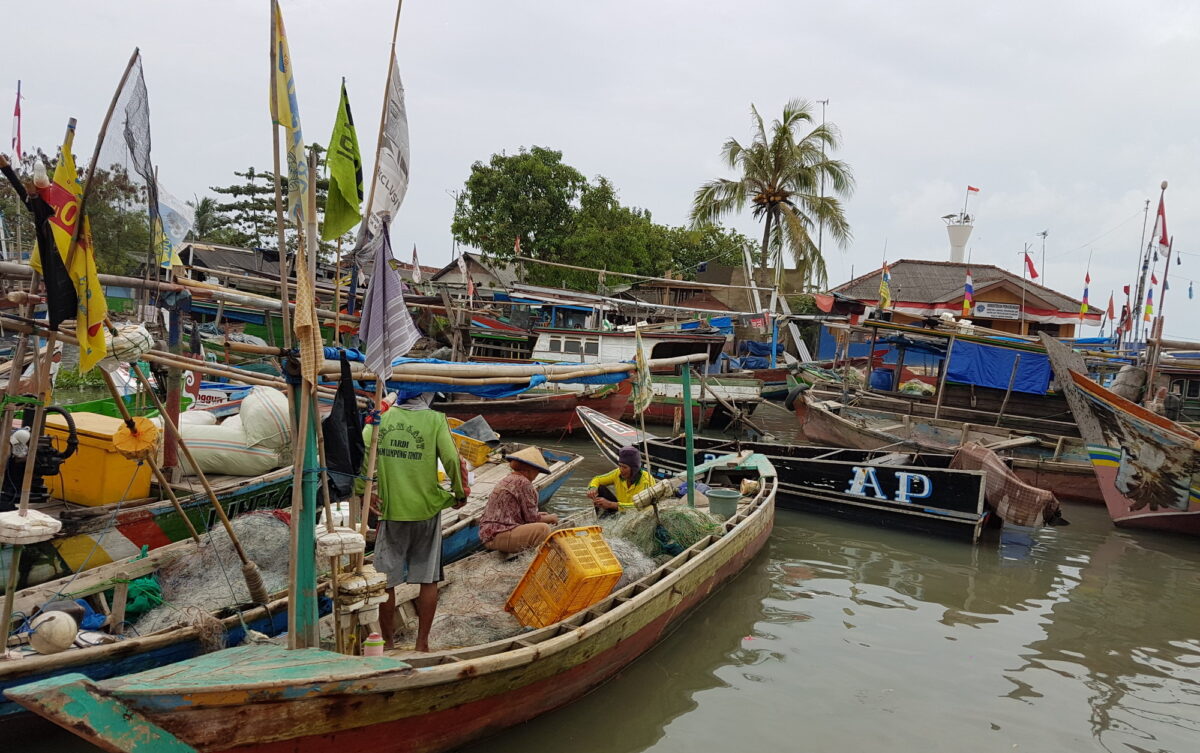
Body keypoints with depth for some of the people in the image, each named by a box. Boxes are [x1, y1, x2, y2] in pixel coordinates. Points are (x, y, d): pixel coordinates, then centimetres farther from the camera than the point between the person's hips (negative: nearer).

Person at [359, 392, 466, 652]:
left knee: (386, 582, 12)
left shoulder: (380, 419, 1)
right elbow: (452, 460, -10)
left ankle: (389, 643, 20)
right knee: (428, 580, 10)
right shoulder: (434, 420, -6)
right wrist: (461, 493, 4)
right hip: (426, 511, -1)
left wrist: (364, 491, 3)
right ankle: (422, 644, 14)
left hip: (390, 512, 2)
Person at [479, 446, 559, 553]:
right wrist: (550, 518, 10)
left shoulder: (507, 479, 16)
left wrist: (538, 515, 27)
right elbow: (531, 518, -8)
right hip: (498, 536, -10)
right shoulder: (524, 483, -11)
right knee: (544, 529, -20)